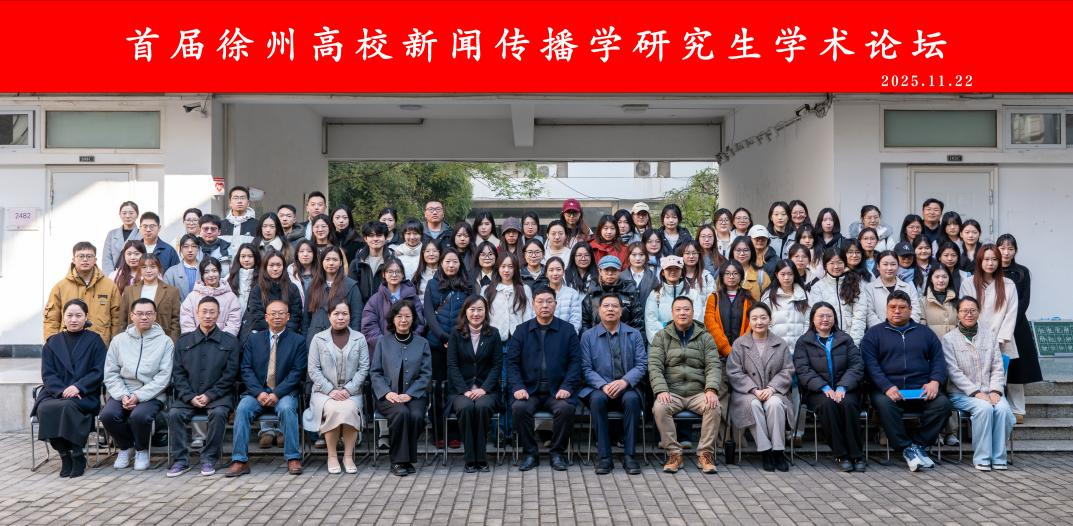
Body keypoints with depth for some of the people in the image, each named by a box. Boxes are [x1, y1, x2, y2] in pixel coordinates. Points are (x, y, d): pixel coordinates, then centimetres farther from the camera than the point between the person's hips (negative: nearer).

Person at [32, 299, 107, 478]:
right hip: (55, 393, 3)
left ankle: (78, 455, -19)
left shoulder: (94, 340, 10)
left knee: (67, 406, -35)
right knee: (44, 408, -30)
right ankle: (64, 455, -15)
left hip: (84, 395, -3)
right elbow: (47, 374, 7)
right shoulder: (52, 343, 17)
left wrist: (78, 387, -15)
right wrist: (62, 391, -12)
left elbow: (99, 371, 0)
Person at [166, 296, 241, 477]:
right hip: (189, 396, 2)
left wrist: (210, 395, -11)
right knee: (174, 413, -25)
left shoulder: (230, 342, 7)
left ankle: (209, 459, -18)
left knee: (219, 413, -32)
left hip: (218, 394, -2)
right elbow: (178, 373, 8)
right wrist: (190, 396, -8)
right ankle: (181, 460, -14)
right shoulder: (184, 341, 14)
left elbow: (230, 374, 0)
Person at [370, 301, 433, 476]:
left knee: (416, 415, -32)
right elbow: (375, 372, 7)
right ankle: (398, 461, -20)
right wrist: (387, 392, -11)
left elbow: (426, 374, 4)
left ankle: (408, 459, -12)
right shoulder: (383, 343, 12)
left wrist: (410, 394, -11)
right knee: (401, 412, -33)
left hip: (414, 395, 1)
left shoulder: (422, 343, 12)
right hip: (388, 395, 0)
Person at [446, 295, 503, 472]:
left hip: (486, 389, 0)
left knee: (482, 406, -32)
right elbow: (452, 365, -1)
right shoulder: (455, 333, 5)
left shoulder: (493, 334, 7)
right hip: (460, 389, 0)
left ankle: (482, 458, -20)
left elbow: (497, 365, 2)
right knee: (465, 407, -32)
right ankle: (470, 459, -22)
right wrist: (465, 390, -14)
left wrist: (484, 389, -12)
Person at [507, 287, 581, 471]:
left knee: (565, 408, -30)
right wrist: (517, 387, -11)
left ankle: (557, 453, -9)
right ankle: (530, 454, -10)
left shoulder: (567, 330, 9)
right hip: (529, 389, 1)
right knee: (519, 407, -28)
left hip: (558, 390, -1)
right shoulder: (522, 330, 11)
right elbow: (512, 362, 5)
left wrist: (567, 387, -12)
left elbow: (575, 361, 2)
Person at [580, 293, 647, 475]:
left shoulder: (634, 334, 11)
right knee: (597, 398, -34)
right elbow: (586, 369, 0)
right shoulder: (588, 336, 8)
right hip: (599, 388, 0)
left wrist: (624, 381, -16)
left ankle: (629, 456, -25)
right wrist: (603, 386, -18)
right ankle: (604, 457, -27)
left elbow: (642, 365, 2)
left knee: (632, 399, -33)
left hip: (627, 388, 0)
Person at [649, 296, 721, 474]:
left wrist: (711, 389, -17)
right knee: (659, 408, -31)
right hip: (671, 393, 0)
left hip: (698, 393, 0)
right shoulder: (661, 336, 11)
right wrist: (661, 390, -17)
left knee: (714, 407, -30)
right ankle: (674, 454, -19)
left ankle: (705, 453, -17)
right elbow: (654, 366, 0)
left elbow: (714, 366, 2)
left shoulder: (705, 337, 12)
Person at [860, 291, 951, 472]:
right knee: (884, 404, -35)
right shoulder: (874, 334, 13)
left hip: (921, 390, 2)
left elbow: (938, 360, 13)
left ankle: (918, 444, -12)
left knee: (942, 403, -26)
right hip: (888, 389, -2)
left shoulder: (925, 333, 22)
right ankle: (906, 448, -23)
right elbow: (870, 364, -1)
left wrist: (935, 382, -8)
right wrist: (887, 387, -18)